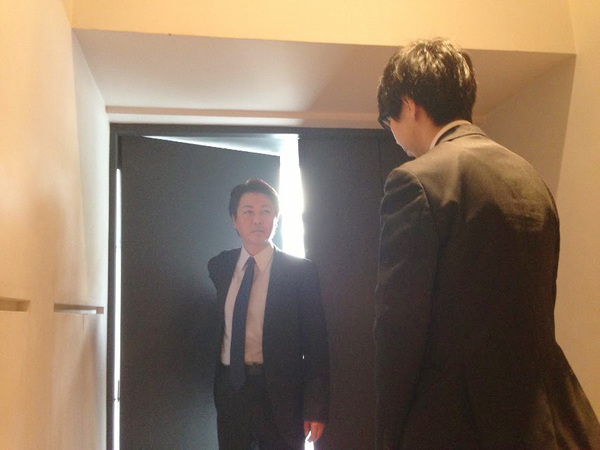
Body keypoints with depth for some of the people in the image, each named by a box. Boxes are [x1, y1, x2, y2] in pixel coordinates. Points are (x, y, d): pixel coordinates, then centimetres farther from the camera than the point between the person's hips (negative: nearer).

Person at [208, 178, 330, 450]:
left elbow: (316, 345, -7)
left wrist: (316, 408, -10)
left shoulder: (301, 271, -6)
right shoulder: (218, 267, 7)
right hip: (230, 393, 4)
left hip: (281, 397, -3)